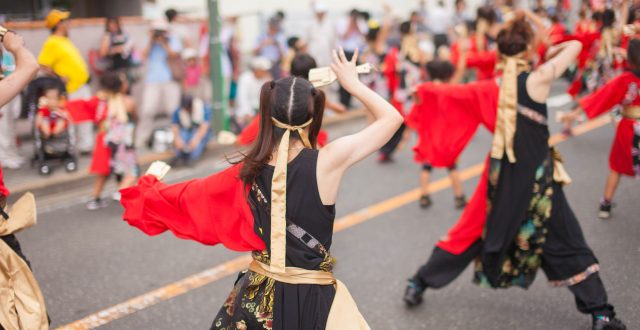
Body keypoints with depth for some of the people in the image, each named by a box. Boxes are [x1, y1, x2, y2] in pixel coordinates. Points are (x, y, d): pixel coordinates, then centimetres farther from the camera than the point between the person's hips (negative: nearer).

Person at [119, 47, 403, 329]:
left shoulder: (248, 171, -7)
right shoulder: (327, 162, -19)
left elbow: (187, 197, 10)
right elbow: (391, 117, -9)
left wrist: (148, 191, 29)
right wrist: (352, 83, 3)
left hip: (256, 299, 4)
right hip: (312, 301, -4)